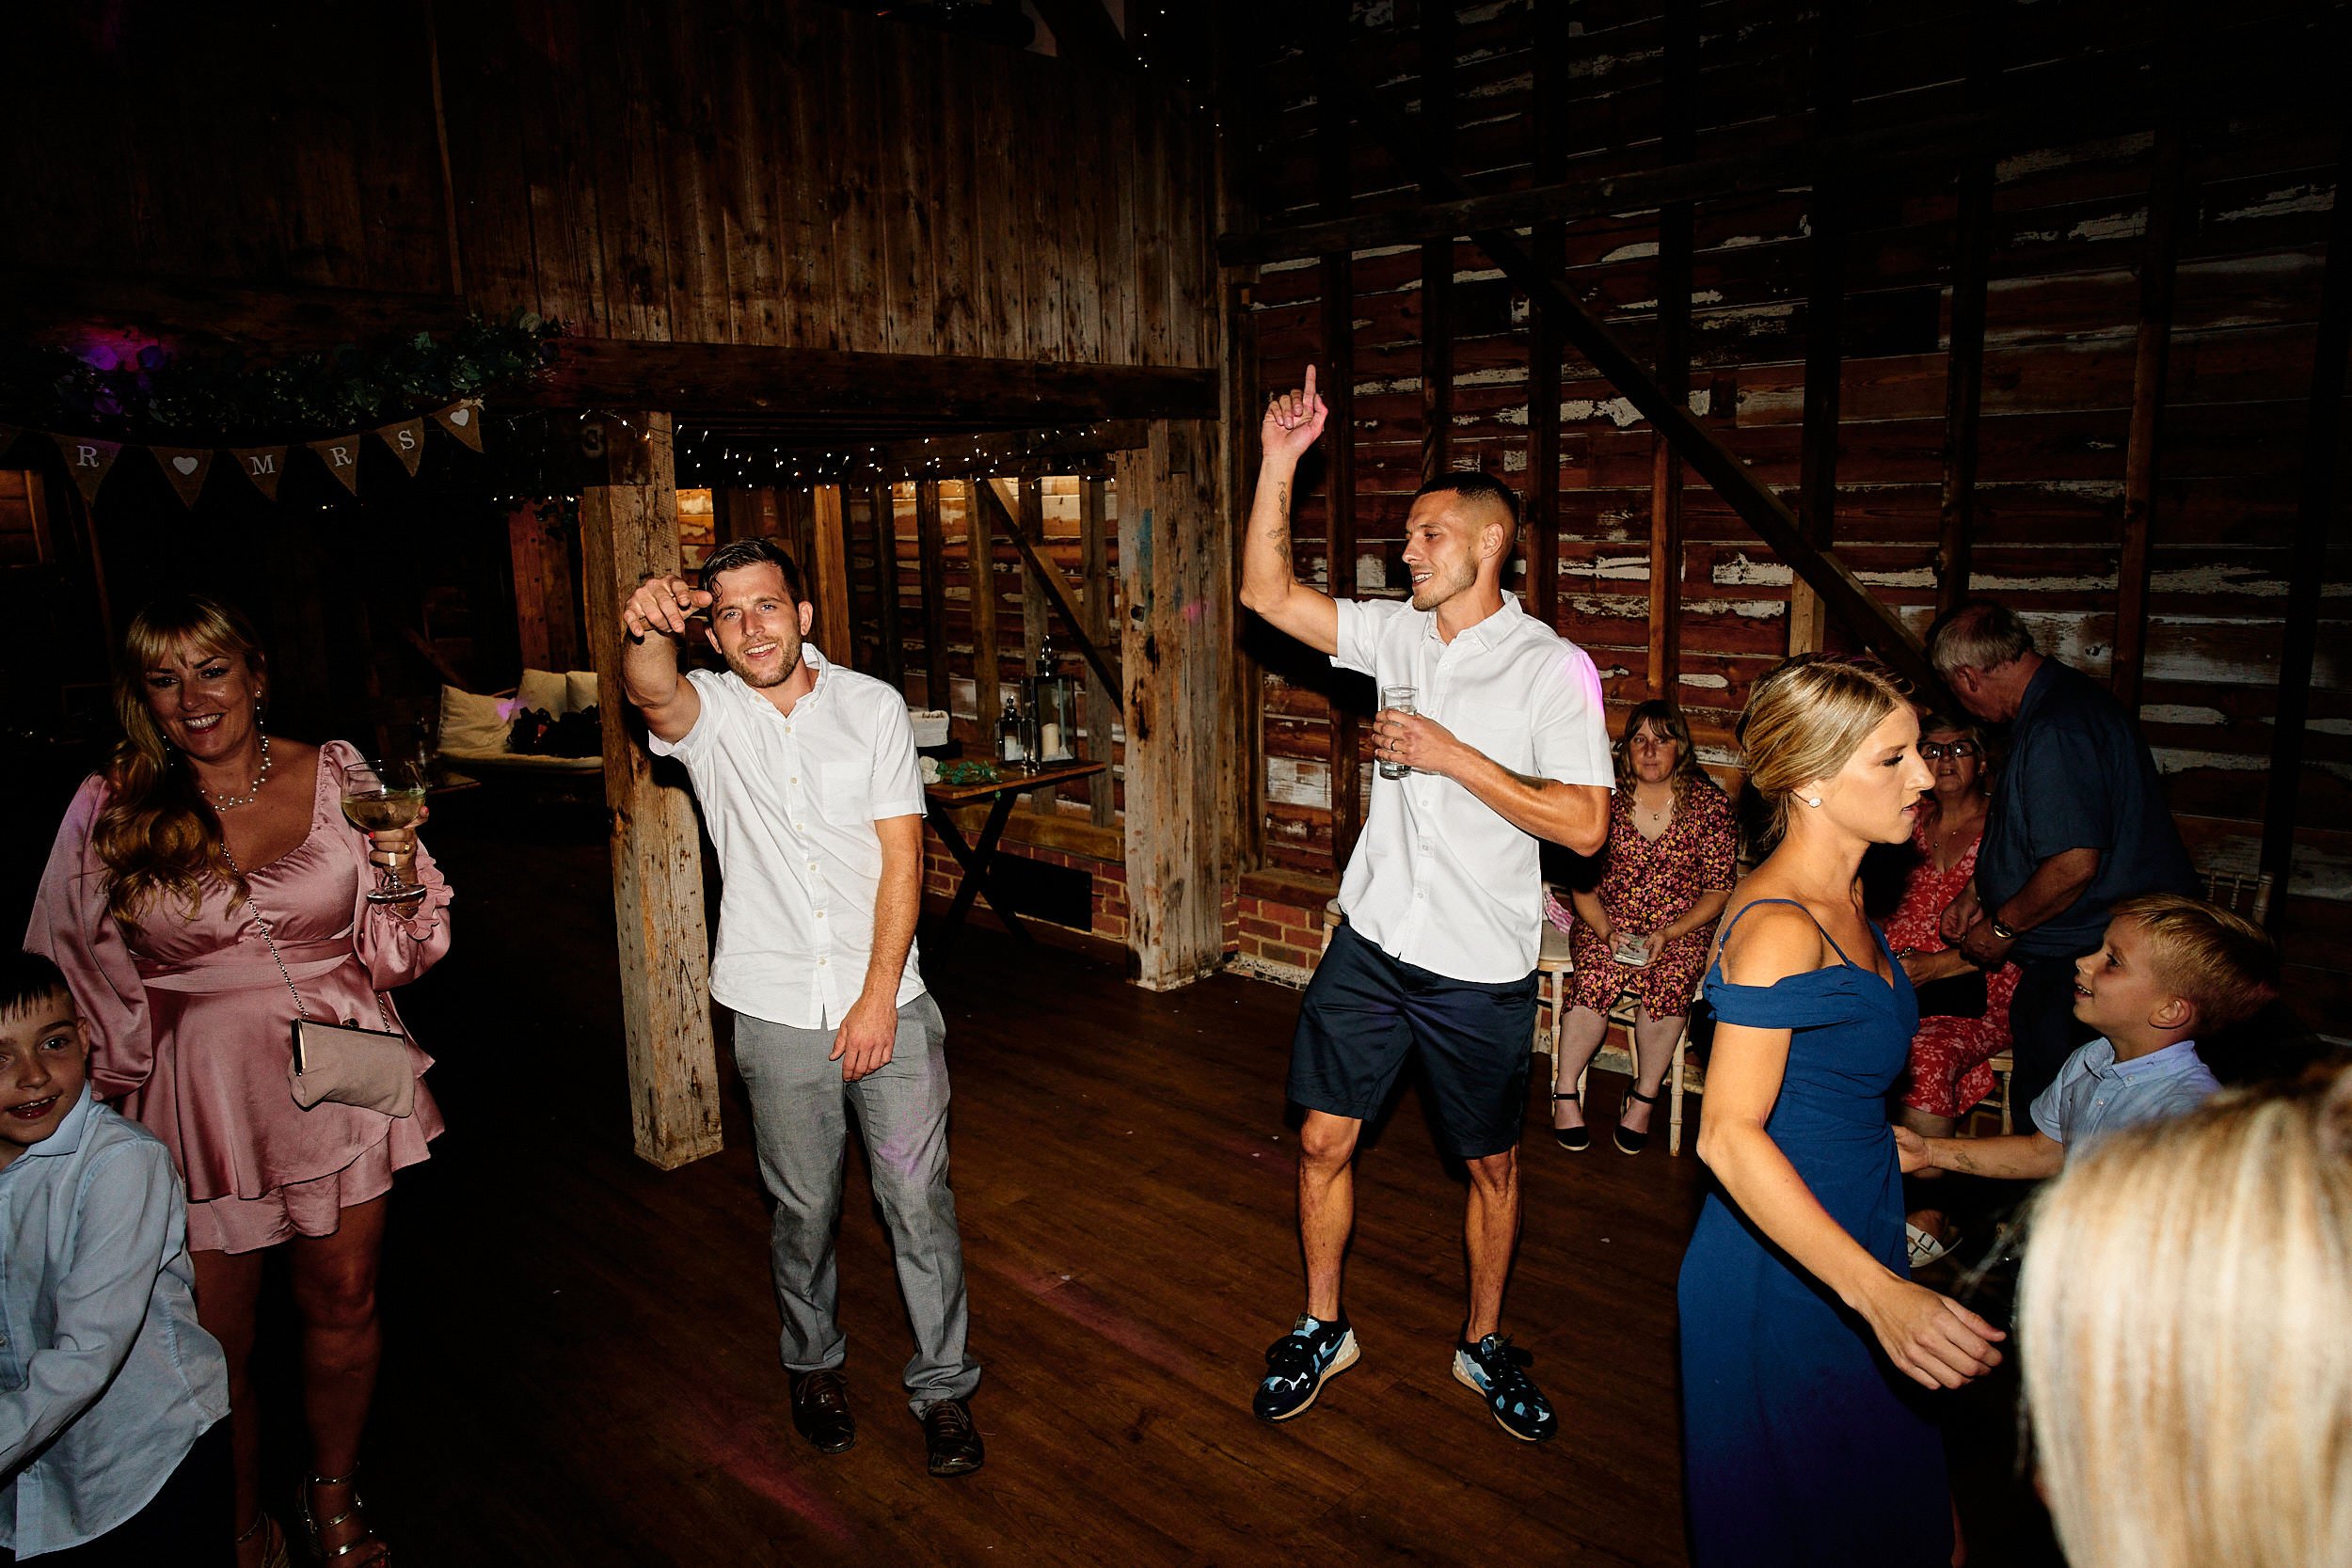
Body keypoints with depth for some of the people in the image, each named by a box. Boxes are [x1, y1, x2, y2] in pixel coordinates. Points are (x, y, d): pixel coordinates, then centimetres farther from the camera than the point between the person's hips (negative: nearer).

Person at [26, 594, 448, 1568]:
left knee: (342, 1306, 15)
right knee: (215, 1344, 10)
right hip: (199, 1095, 0)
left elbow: (396, 956, -1)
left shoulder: (337, 774, -5)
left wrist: (398, 872, -20)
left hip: (339, 1081, 1)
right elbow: (82, 981, 7)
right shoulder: (108, 811, -5)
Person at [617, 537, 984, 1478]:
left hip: (888, 1003, 0)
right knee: (803, 1209, 15)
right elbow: (654, 695, -27)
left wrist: (880, 998, -10)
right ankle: (814, 1364, 40)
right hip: (777, 1013, 1)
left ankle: (943, 1386, 23)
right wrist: (646, 633, -52)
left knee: (920, 1202, 4)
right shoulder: (706, 712, -1)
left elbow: (901, 855, -5)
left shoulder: (872, 706, -1)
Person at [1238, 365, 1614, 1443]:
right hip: (1372, 941, 4)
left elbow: (1584, 825, -18)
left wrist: (1454, 756, -20)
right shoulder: (1397, 633, 4)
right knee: (1323, 1140, 9)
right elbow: (1268, 593, 3)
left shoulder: (1551, 667, -11)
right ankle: (1322, 1327, 30)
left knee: (1492, 1165, 14)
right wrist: (1279, 463, -5)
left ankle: (1484, 1343, 37)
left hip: (1480, 969, -3)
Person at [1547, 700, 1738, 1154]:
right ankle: (1565, 1091, -11)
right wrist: (1606, 932, -17)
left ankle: (1644, 1096, -11)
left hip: (1682, 924, 0)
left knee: (1670, 980, -31)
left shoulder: (1709, 803, -3)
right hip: (1607, 918, 0)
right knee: (1597, 977, -29)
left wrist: (1666, 935, -16)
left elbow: (1718, 890, -2)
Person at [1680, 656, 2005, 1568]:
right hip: (1783, 1273, -9)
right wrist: (1878, 1291, -38)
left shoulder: (1845, 898, 4)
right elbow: (1729, 1135, -31)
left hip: (1851, 1248, 9)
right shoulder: (1778, 928, -26)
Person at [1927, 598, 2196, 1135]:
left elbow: (2075, 863, -26)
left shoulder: (2055, 729, -22)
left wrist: (2001, 928, -11)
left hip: (2079, 958, -10)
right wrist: (1979, 893, 20)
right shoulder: (2066, 698, 13)